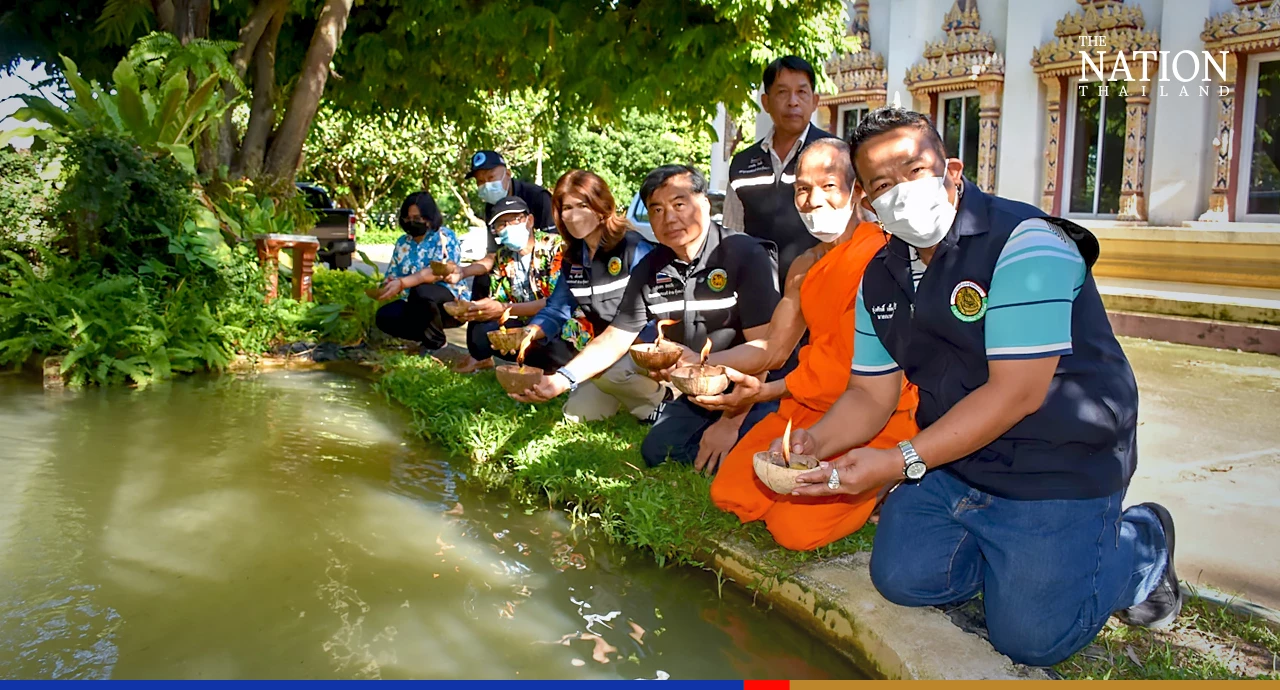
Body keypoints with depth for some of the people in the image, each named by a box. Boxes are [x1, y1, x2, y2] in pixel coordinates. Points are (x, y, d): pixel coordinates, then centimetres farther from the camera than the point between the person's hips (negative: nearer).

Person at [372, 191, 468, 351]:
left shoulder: (445, 237, -9)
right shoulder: (402, 243, 10)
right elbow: (391, 278, 8)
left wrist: (402, 283, -35)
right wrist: (378, 292, -17)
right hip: (415, 306, 6)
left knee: (421, 291, -36)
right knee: (384, 316, -19)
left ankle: (436, 343, -14)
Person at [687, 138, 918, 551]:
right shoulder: (804, 267, 12)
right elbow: (773, 349, 10)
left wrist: (766, 392, -21)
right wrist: (699, 363, -5)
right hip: (808, 407, 9)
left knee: (796, 527, -20)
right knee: (729, 494, 3)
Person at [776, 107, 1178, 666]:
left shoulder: (1023, 245, -22)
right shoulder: (880, 279, 3)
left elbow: (1016, 393, -26)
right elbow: (870, 394, 5)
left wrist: (903, 462, -29)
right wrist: (815, 442, -16)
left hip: (1058, 462, -6)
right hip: (952, 455, 7)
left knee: (1030, 637, -6)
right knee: (902, 578, -1)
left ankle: (1140, 542, 21)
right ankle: (1011, 548, 24)